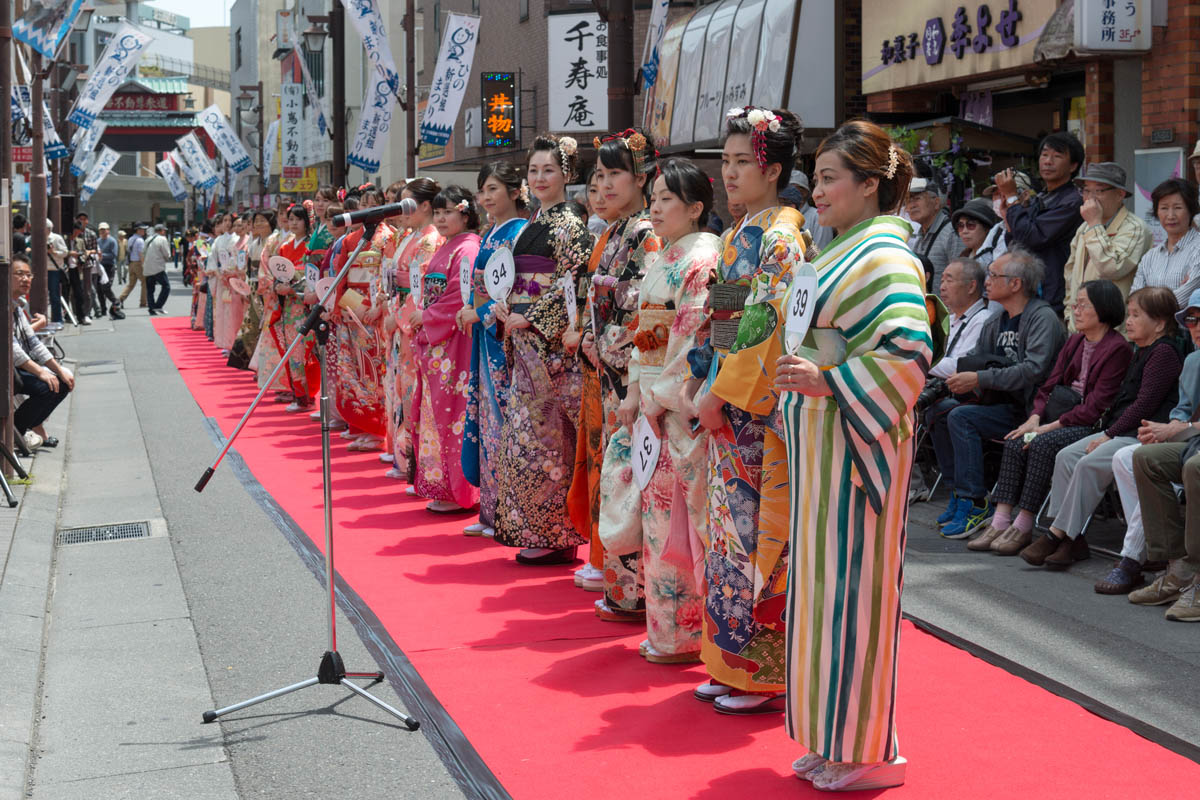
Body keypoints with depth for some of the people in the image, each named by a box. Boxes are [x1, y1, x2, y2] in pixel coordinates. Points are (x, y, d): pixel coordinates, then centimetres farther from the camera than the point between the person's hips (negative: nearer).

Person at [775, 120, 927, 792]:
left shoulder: (885, 257, -15)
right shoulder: (846, 251, 15)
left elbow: (909, 352, -25)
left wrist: (828, 382, -26)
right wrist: (801, 375, 13)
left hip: (856, 443, -10)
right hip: (821, 441, 10)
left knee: (853, 582, -3)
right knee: (823, 579, 13)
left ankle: (870, 753, 8)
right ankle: (834, 740, 23)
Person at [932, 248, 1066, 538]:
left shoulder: (1043, 317, -12)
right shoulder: (996, 322, 16)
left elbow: (1034, 370, -24)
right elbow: (975, 360, 17)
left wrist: (980, 379, -26)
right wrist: (960, 378, -6)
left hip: (1028, 408, -8)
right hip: (1001, 403, 8)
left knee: (961, 416, -24)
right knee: (941, 408, -7)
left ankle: (975, 504, -22)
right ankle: (958, 494, -1)